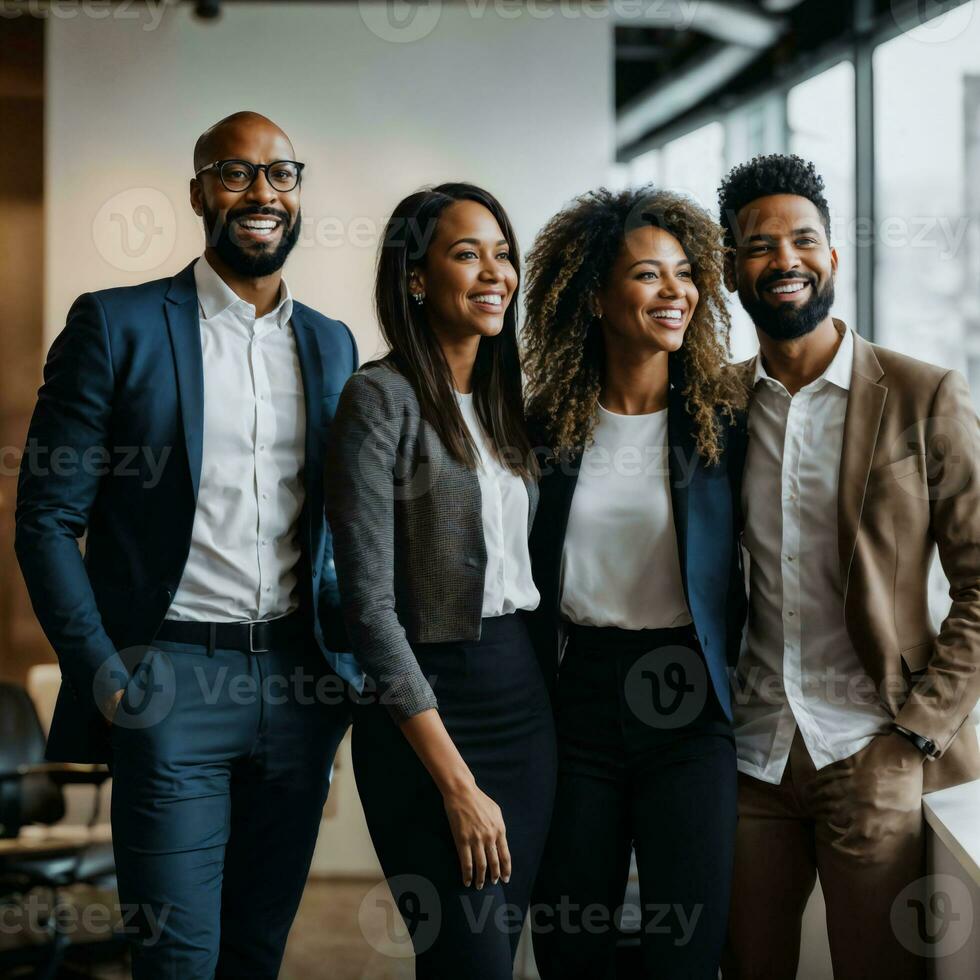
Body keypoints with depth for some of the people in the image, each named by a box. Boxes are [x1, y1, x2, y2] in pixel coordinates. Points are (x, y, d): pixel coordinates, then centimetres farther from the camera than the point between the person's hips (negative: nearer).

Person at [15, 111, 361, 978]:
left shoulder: (332, 344, 12)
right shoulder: (117, 326, -3)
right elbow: (46, 520, -4)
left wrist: (347, 665, 7)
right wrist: (104, 675, -11)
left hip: (298, 680, 4)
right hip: (172, 679, -4)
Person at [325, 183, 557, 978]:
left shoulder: (505, 401, 11)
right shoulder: (380, 399, -11)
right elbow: (369, 604, -15)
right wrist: (457, 784, -16)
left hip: (526, 696, 7)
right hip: (427, 709, -7)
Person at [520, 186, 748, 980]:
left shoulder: (723, 421, -2)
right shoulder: (547, 423, 2)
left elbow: (740, 568, 5)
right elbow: (524, 571, 10)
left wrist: (723, 670, 3)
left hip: (688, 707, -1)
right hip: (575, 700, 2)